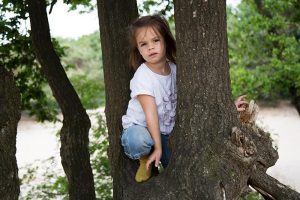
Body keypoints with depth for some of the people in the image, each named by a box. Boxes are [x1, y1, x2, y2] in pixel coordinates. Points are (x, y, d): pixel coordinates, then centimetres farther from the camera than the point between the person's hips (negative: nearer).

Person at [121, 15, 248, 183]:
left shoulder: (174, 69, -4)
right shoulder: (142, 77, -21)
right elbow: (151, 113, -24)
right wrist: (158, 147, -24)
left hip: (165, 131, 4)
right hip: (139, 127, -4)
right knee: (138, 139, -39)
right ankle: (144, 159, -5)